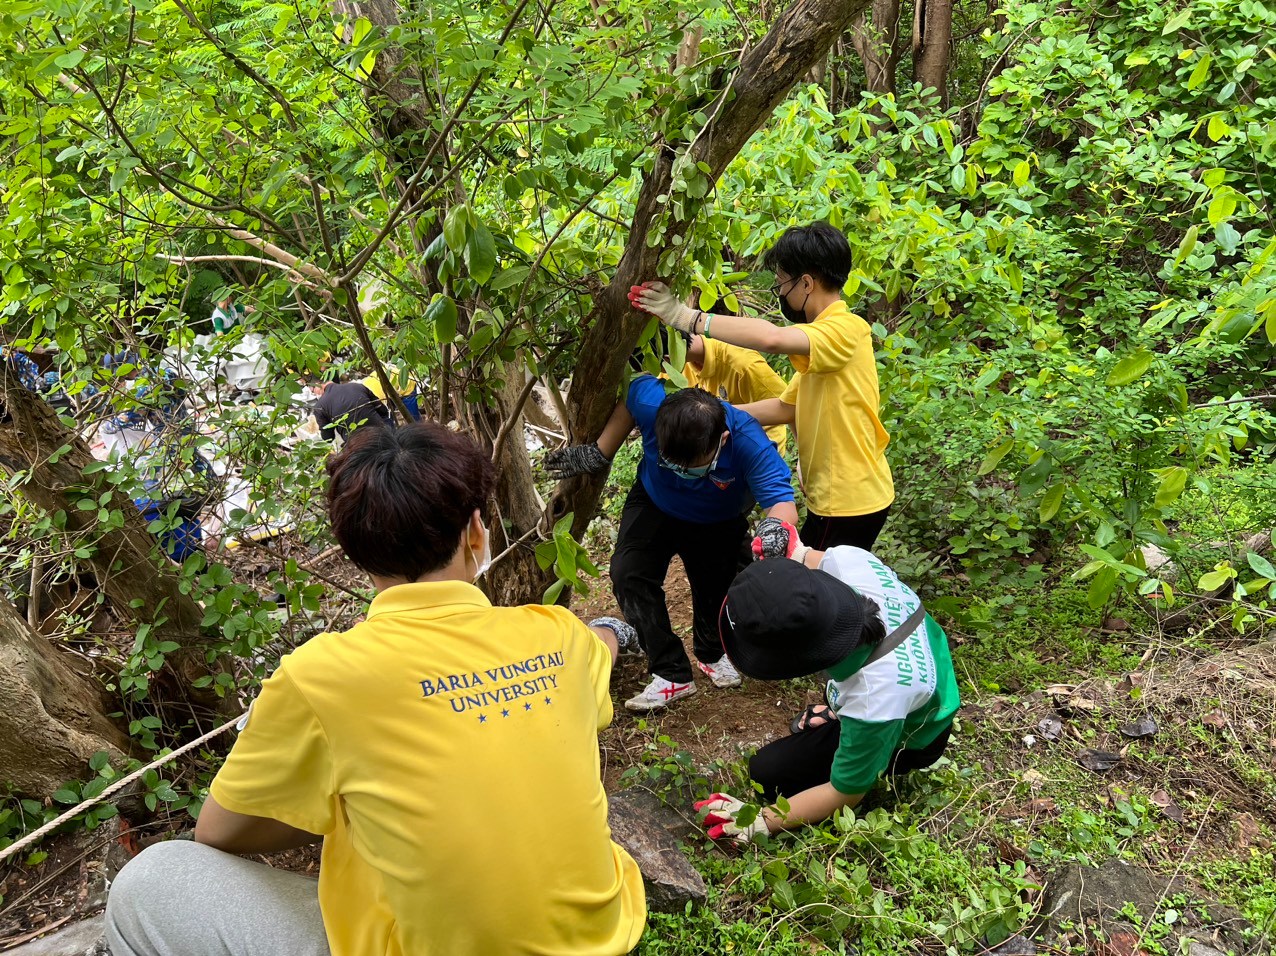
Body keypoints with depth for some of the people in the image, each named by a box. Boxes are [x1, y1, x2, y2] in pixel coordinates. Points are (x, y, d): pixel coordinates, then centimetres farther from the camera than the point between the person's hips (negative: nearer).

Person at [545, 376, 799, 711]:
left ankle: (712, 654, 43)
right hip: (655, 505, 1)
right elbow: (634, 391, -15)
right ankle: (671, 674, -5)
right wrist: (598, 455, -14)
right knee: (628, 572, -18)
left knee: (715, 584, 6)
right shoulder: (651, 403, -39)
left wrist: (776, 525, -71)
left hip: (718, 523, 0)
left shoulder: (748, 442, -43)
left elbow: (782, 499, -46)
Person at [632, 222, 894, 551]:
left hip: (850, 502, -9)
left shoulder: (846, 328, -19)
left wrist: (686, 317, -31)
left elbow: (772, 337, -37)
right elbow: (785, 408, 16)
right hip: (830, 497, 9)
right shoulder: (821, 335, 14)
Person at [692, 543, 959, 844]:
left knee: (767, 771, -3)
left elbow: (845, 795, -26)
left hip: (906, 737, -6)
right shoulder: (848, 559, -37)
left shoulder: (874, 706, -48)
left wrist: (760, 823, -17)